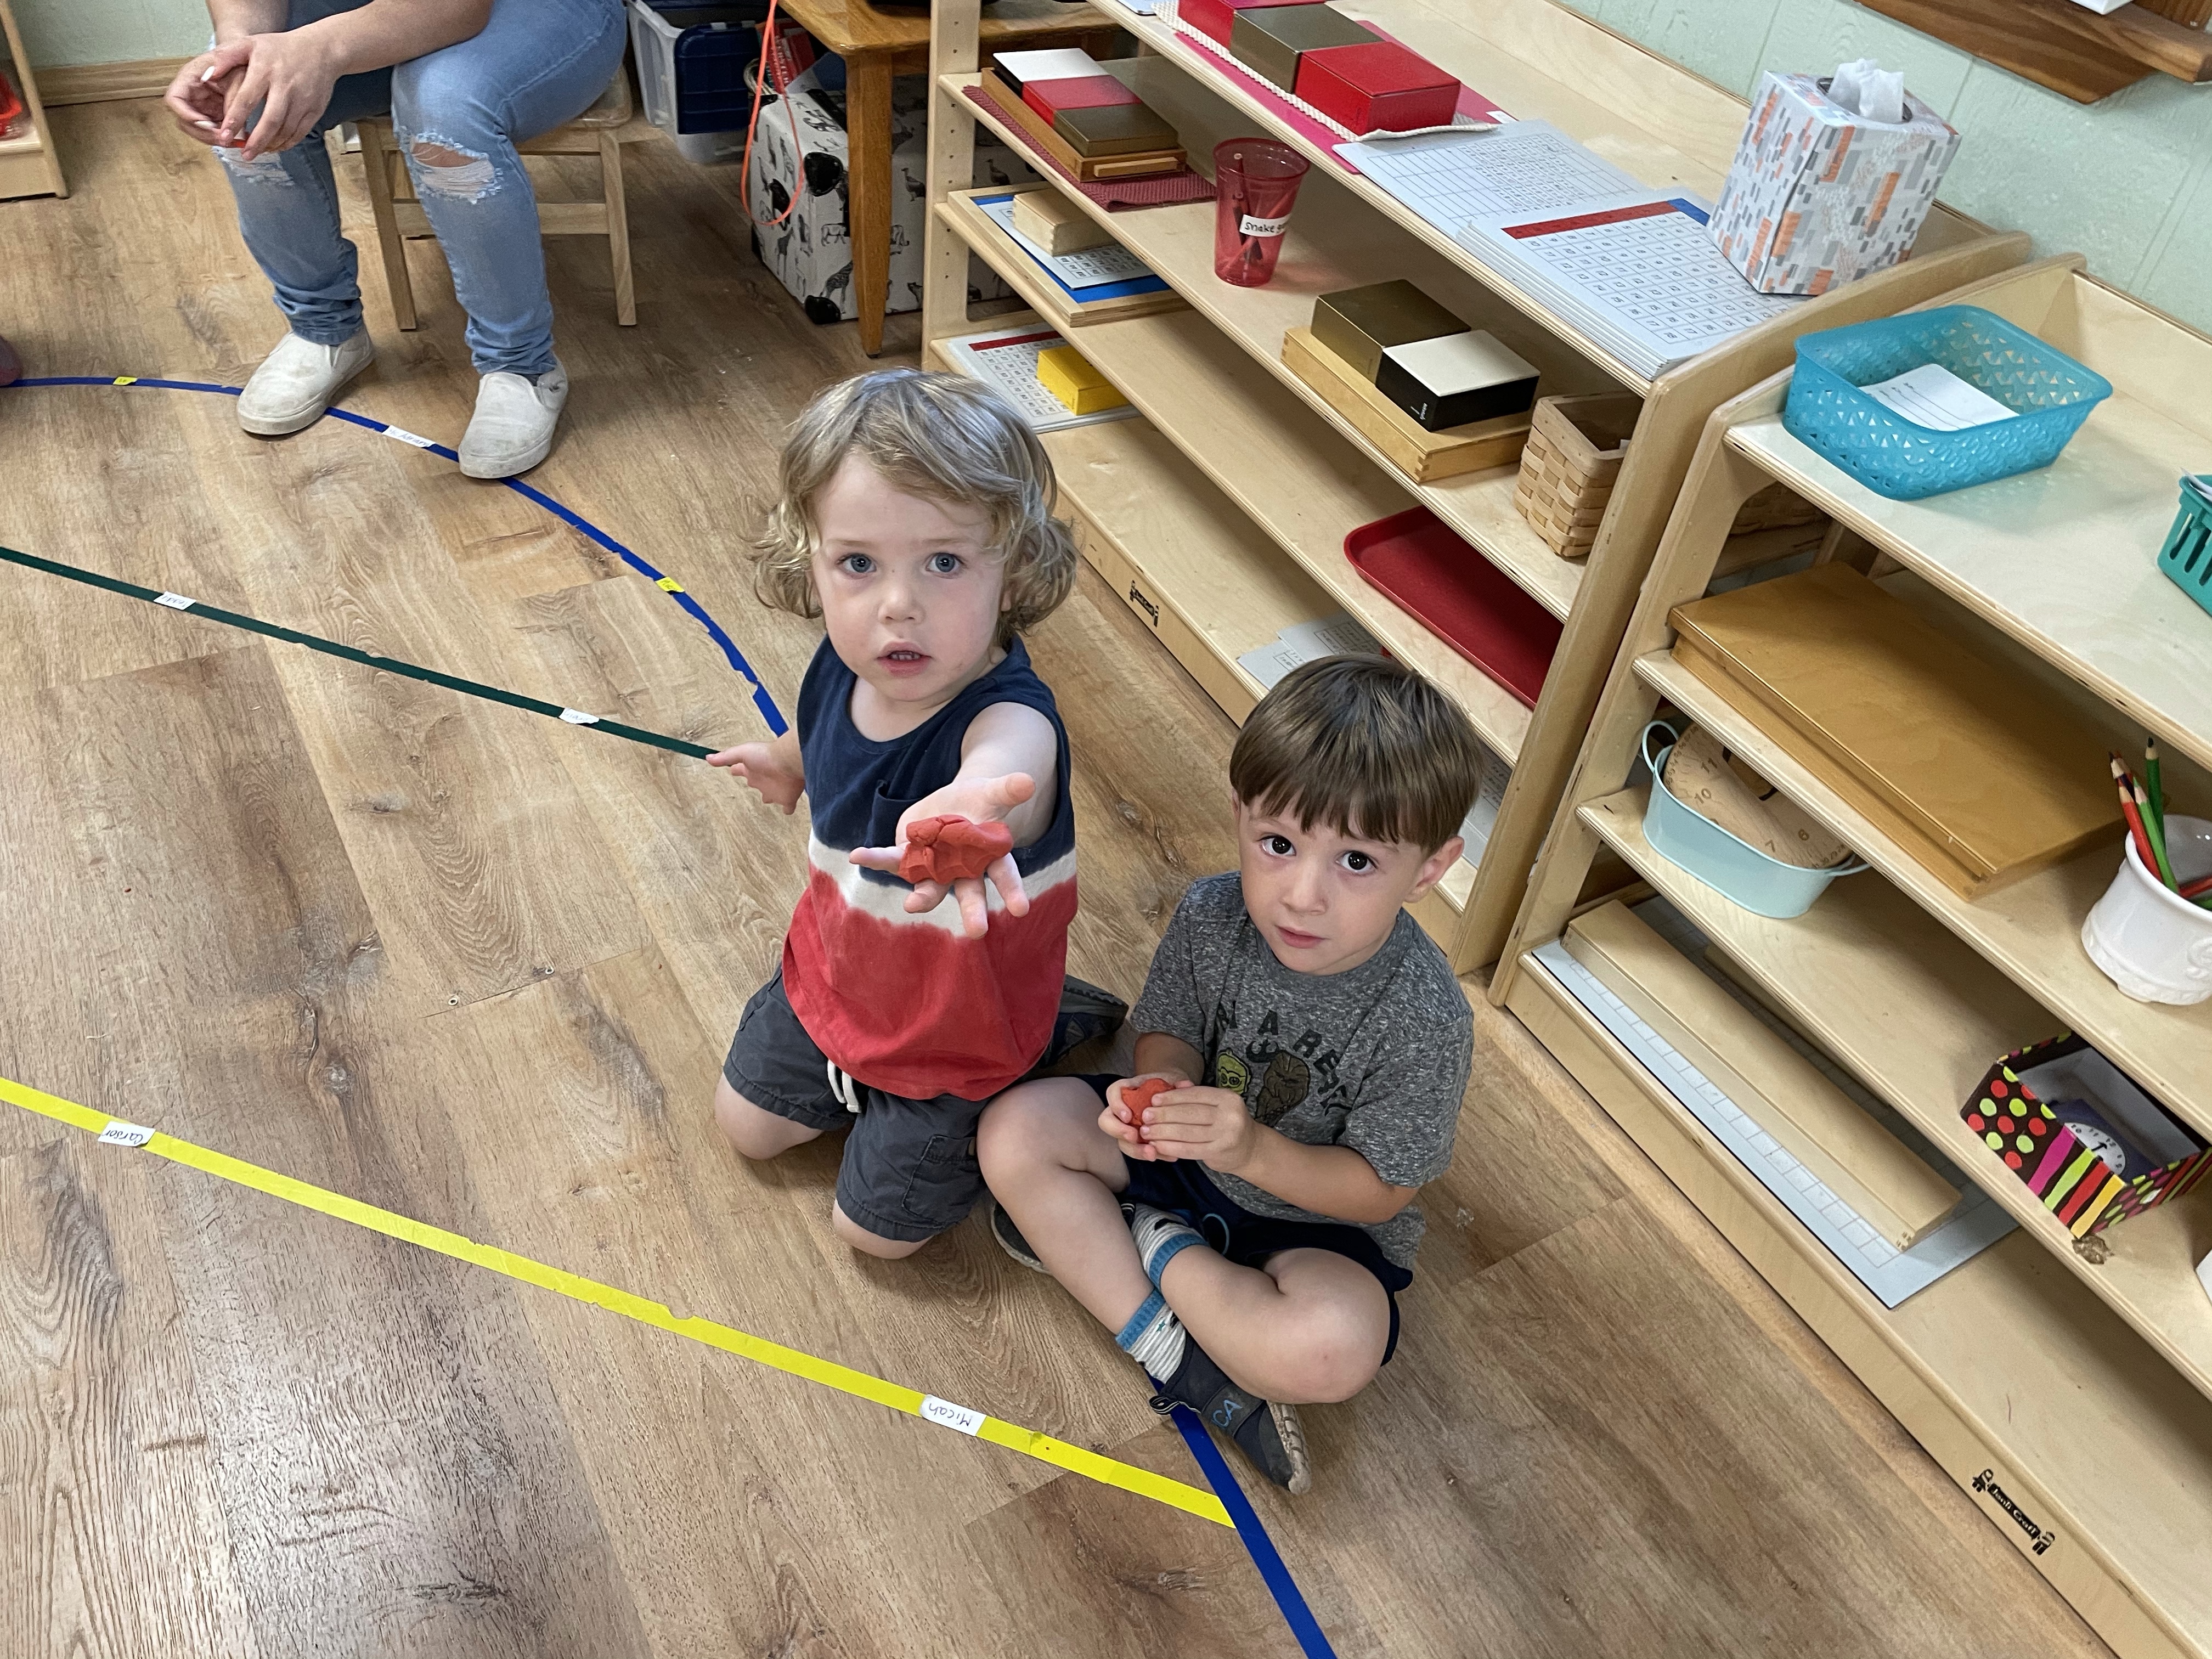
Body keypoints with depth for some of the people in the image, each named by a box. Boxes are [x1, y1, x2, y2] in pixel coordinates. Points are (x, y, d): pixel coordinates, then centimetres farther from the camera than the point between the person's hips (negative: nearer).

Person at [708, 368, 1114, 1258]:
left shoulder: (1011, 718, -43)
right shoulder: (843, 668, -22)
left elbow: (1005, 776, -70)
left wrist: (959, 816, -95)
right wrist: (786, 763, 28)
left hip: (954, 1037, -6)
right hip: (834, 972, 6)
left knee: (875, 1226, 17)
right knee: (747, 1124, 25)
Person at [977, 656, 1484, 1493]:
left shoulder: (1424, 1021, -30)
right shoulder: (1210, 917, -19)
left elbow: (1377, 1190, -19)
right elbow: (1171, 1038, -3)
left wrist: (1252, 1149, -36)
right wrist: (1160, 1091, -28)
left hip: (1315, 1218, -4)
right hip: (1192, 1148, 4)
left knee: (1337, 1346, -35)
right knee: (1017, 1129, -14)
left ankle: (1152, 1248, -7)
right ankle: (1175, 1356, -15)